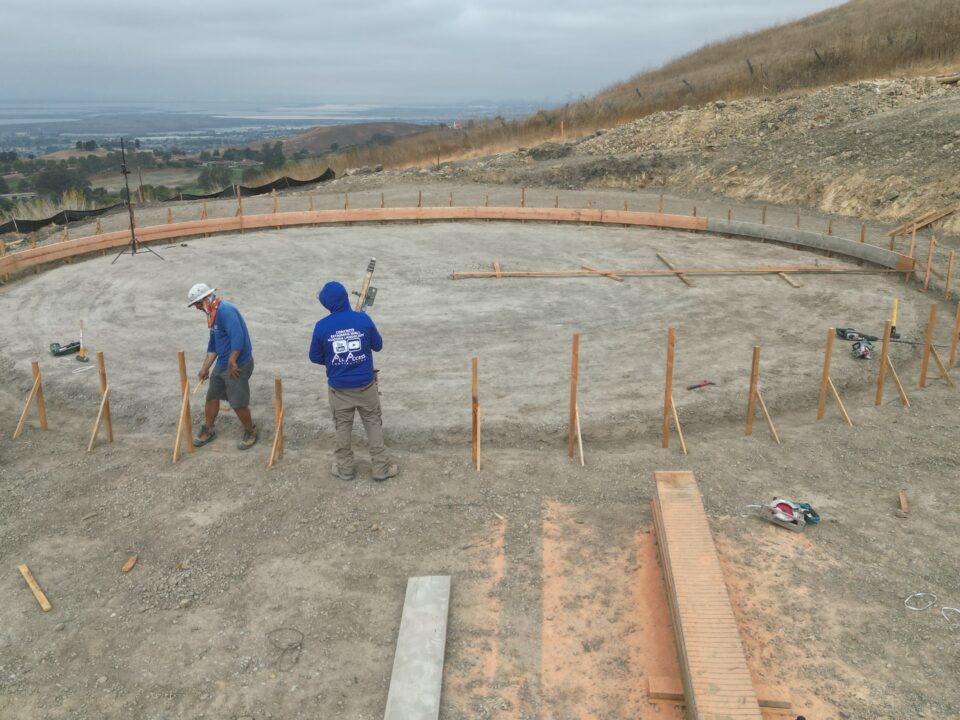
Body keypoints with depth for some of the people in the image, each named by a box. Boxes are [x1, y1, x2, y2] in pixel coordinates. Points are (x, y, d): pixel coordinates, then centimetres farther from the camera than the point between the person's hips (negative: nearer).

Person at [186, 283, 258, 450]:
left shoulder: (225, 310, -21)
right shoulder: (213, 314, 11)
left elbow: (237, 338, -28)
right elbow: (213, 344, 19)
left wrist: (232, 363, -22)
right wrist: (205, 367, 19)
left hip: (239, 364, -10)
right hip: (221, 364, 10)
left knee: (238, 403, -2)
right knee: (212, 397, 16)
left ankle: (250, 432, 19)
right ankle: (208, 430, 34)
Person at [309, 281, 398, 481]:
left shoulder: (321, 326, -13)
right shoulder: (363, 319, -12)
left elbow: (314, 357, -1)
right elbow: (378, 346, 2)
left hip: (338, 388, 0)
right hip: (365, 385, 0)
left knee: (343, 427, 16)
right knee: (374, 424, 13)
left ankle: (345, 469, 28)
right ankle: (381, 468, 19)